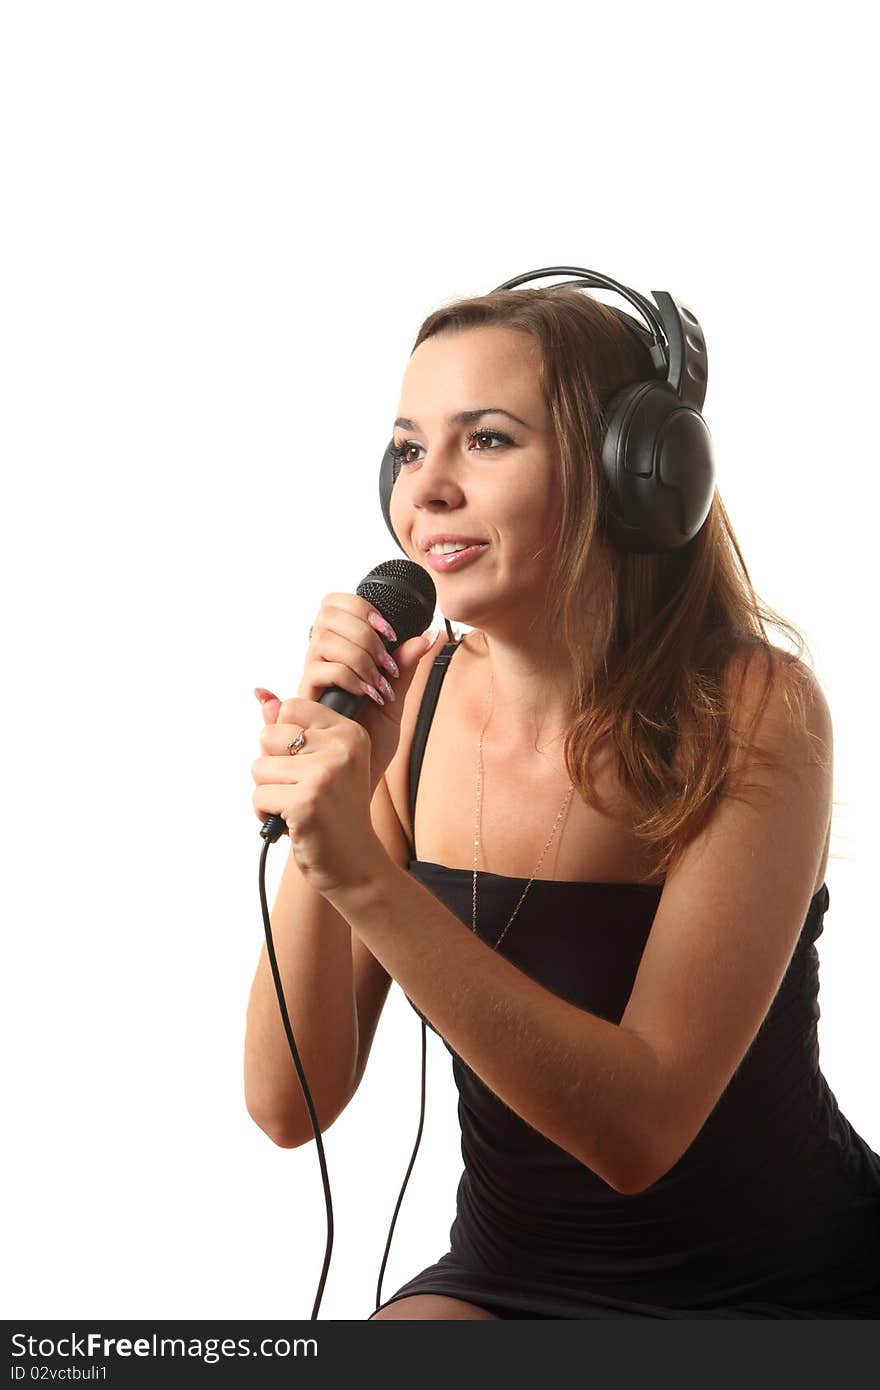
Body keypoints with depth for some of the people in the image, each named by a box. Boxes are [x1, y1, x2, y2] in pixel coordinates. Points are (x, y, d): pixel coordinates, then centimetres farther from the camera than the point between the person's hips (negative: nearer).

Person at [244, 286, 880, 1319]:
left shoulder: (754, 709, -19)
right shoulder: (411, 702, -8)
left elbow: (642, 1128, -25)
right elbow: (290, 1104, -11)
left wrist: (364, 875, -33)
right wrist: (323, 806, -24)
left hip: (779, 1293, -2)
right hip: (507, 1280, 2)